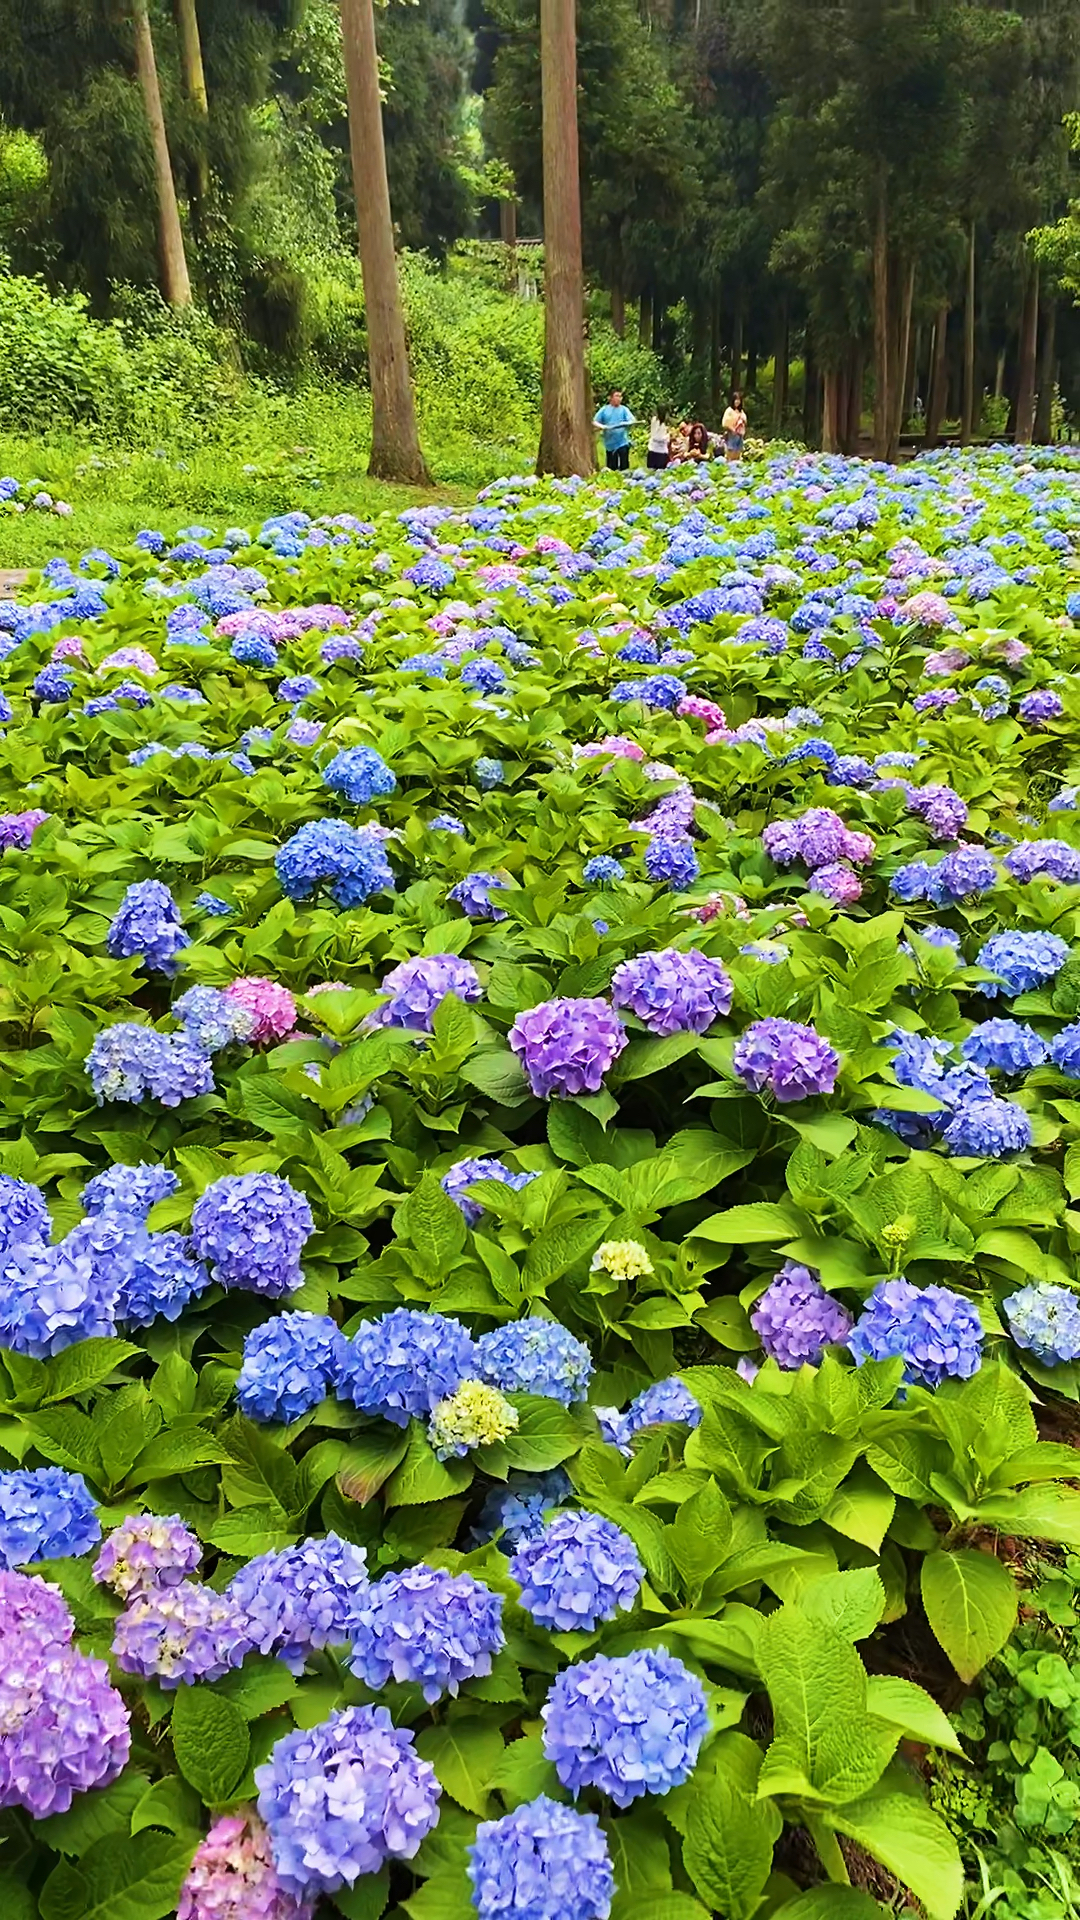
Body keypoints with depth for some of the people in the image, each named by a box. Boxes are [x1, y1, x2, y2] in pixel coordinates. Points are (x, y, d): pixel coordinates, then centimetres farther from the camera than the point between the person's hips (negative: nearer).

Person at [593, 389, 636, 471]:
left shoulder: (624, 409, 4)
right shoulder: (604, 410, 7)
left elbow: (633, 421, -8)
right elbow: (595, 422, 6)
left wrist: (626, 423, -31)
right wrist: (602, 426, -16)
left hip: (623, 443, -1)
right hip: (610, 444, 1)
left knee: (624, 467, -5)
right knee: (611, 468, 7)